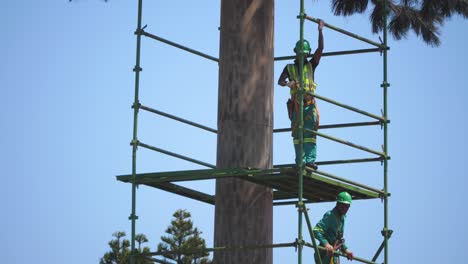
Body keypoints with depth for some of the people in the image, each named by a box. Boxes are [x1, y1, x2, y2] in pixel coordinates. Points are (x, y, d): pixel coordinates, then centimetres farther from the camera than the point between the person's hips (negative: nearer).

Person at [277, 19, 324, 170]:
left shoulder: (311, 65, 18)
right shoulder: (290, 68, 16)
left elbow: (320, 49, 10)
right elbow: (280, 81, 2)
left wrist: (320, 31, 3)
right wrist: (288, 83, -22)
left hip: (309, 103, 0)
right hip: (296, 104, 0)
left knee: (310, 132, -10)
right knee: (297, 134, -4)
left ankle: (310, 160, -19)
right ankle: (300, 161, -5)